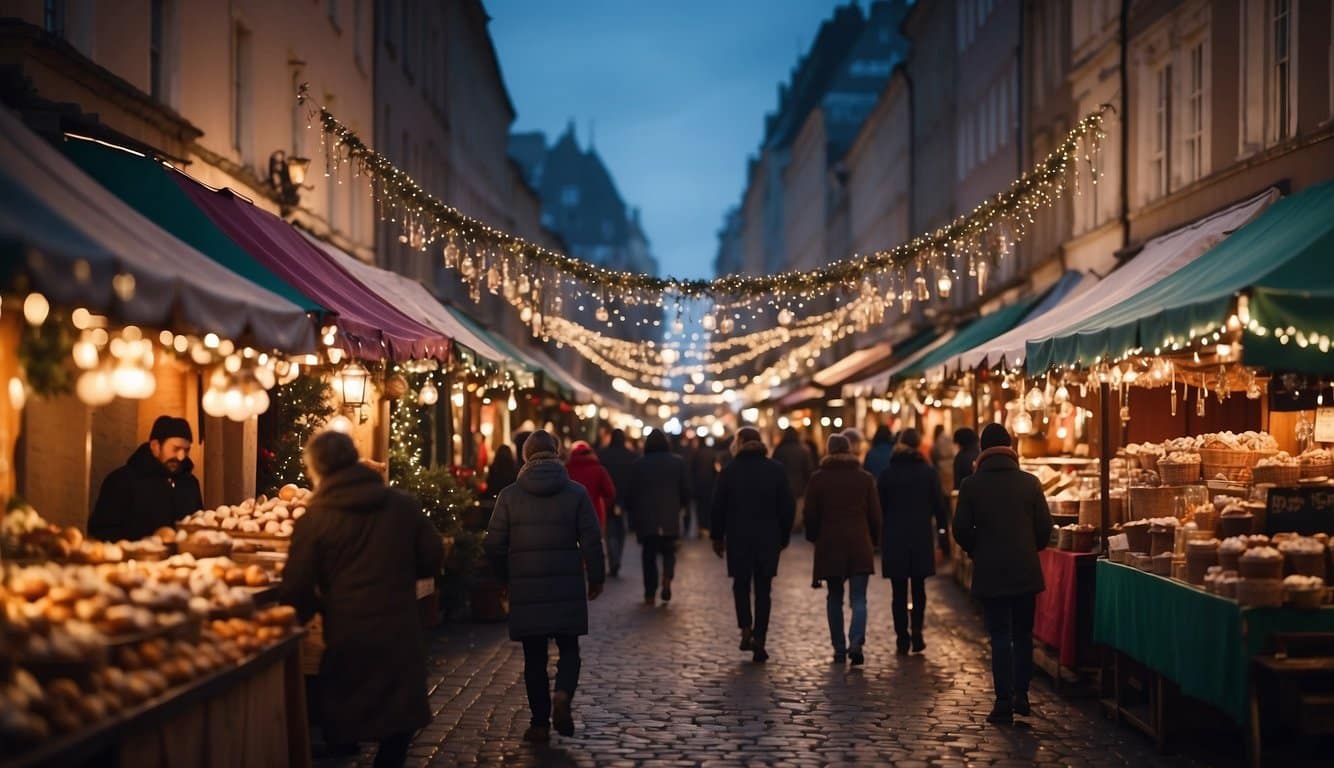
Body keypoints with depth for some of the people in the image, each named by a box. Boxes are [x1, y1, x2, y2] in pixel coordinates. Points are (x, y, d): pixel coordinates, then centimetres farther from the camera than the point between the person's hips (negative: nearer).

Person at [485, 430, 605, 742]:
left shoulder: (509, 495, -1)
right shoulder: (576, 492, -2)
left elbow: (494, 544, -1)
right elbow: (591, 540, -2)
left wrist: (507, 576, 16)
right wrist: (596, 577, 11)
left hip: (525, 588, 0)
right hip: (566, 587, 0)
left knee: (534, 656, 10)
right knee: (569, 649, 13)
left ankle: (540, 723, 12)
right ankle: (562, 696, -13)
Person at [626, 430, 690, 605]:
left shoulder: (639, 464, 0)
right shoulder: (678, 462, 2)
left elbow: (631, 493, 1)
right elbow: (686, 490, 4)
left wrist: (632, 516, 14)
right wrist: (681, 506, 22)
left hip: (646, 518, 0)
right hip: (671, 518, 0)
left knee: (649, 554, 7)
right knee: (668, 551, 14)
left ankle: (650, 594, 5)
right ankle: (667, 578, -13)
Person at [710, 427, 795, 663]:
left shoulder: (729, 471, -4)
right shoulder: (777, 470, 0)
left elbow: (718, 506, -2)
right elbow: (788, 506, 2)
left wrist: (717, 537, 8)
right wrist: (784, 537, 11)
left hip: (738, 538, -1)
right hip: (769, 539, 1)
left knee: (741, 584, 15)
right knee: (763, 590, 7)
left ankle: (746, 629, -3)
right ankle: (759, 639, 3)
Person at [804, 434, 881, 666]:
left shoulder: (818, 479, 0)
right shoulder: (865, 478, 3)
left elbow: (810, 515, 1)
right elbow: (874, 514, 5)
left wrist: (814, 538, 17)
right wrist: (872, 540, 17)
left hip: (829, 545, 0)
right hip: (860, 545, 0)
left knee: (835, 599, 12)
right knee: (858, 598, -1)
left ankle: (839, 649, 13)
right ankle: (856, 642, -22)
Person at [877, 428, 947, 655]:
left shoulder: (887, 474, -1)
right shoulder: (929, 472, -3)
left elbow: (880, 508, 1)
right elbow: (938, 504, -2)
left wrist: (880, 538, 10)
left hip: (894, 538, 0)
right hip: (921, 537, 0)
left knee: (899, 591, 6)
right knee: (918, 588, 11)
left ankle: (902, 637, 4)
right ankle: (916, 630, -6)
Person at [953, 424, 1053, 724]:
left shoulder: (971, 485, -5)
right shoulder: (1030, 482, -2)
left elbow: (961, 530, -5)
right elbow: (1045, 526, 0)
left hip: (990, 573, -1)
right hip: (1026, 571, 1)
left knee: (1000, 637, 1)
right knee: (1023, 634, 14)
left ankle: (1004, 702, -1)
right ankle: (1021, 695, 19)